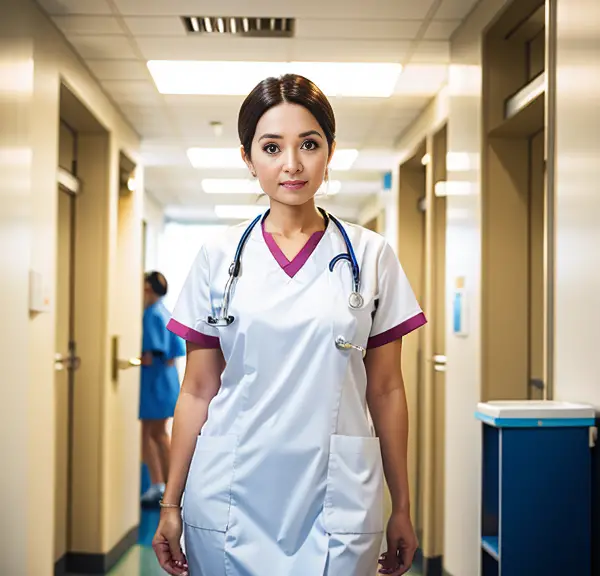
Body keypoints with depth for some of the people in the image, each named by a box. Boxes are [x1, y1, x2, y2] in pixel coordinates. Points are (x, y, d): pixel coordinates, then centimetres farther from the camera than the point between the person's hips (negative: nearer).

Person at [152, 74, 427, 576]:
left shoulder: (371, 256, 1)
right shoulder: (219, 257, 2)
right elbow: (197, 391, 5)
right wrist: (171, 503, 4)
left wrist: (402, 507, 5)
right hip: (230, 497, 1)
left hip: (338, 499, 0)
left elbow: (386, 389, 3)